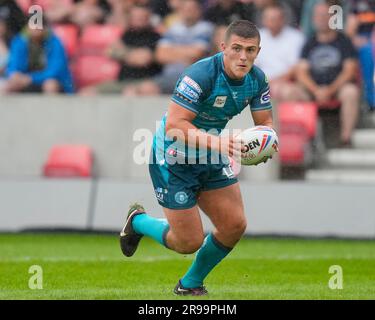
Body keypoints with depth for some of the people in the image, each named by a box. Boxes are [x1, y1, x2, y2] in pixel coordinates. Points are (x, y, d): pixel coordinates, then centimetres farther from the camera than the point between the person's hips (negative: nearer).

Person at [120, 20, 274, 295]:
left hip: (211, 159, 7)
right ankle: (138, 222, 27)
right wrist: (215, 142, -43)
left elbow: (265, 122, 2)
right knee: (189, 242, -5)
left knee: (235, 225, -2)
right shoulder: (201, 75, -29)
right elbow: (174, 125, -32)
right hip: (173, 158, -7)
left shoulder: (257, 79, -7)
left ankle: (191, 283, 21)